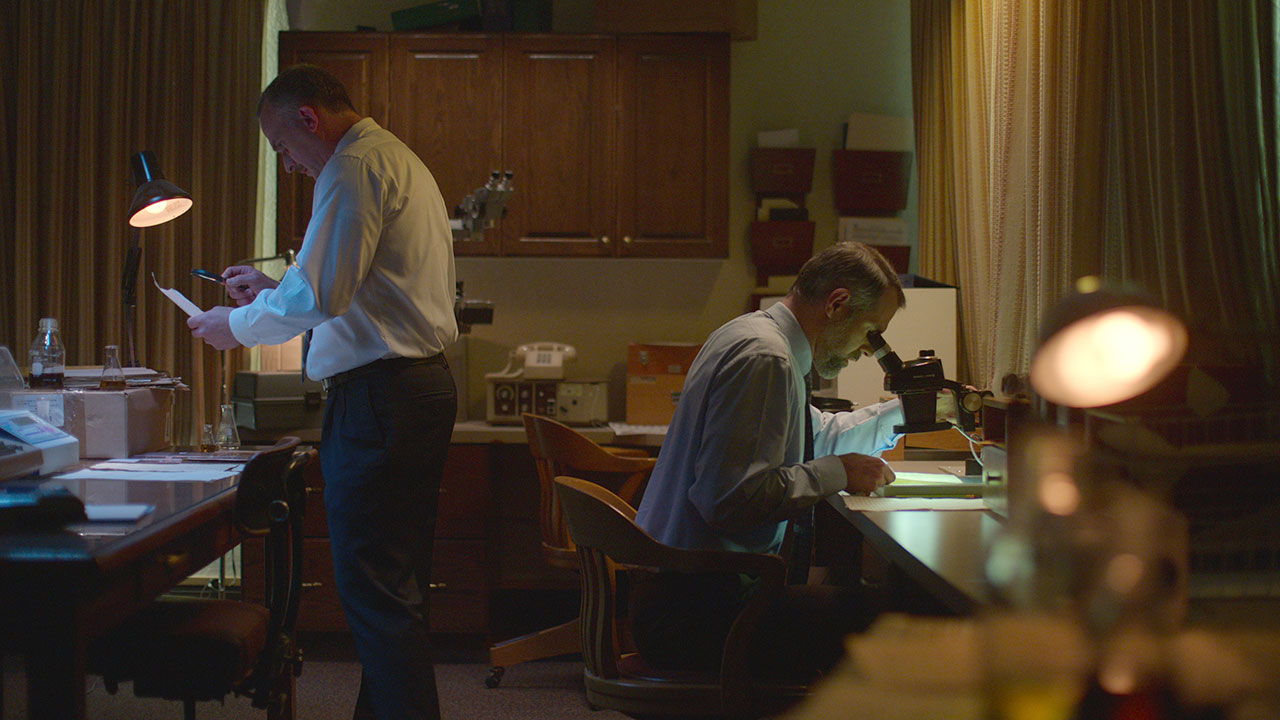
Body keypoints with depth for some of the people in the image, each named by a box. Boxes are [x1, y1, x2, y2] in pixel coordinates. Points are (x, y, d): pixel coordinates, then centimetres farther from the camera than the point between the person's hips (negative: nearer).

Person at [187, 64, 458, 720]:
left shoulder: (355, 167, -12)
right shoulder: (400, 161, 22)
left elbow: (318, 296, -19)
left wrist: (237, 326, -4)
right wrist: (271, 287, 28)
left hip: (378, 393, -11)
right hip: (423, 385, 11)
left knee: (374, 588, -7)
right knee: (398, 585, 15)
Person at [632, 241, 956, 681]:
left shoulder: (752, 334, 16)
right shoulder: (763, 358, -17)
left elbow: (815, 435, 34)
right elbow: (731, 495, -26)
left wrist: (904, 412, 26)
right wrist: (836, 473, -16)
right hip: (696, 609, -11)